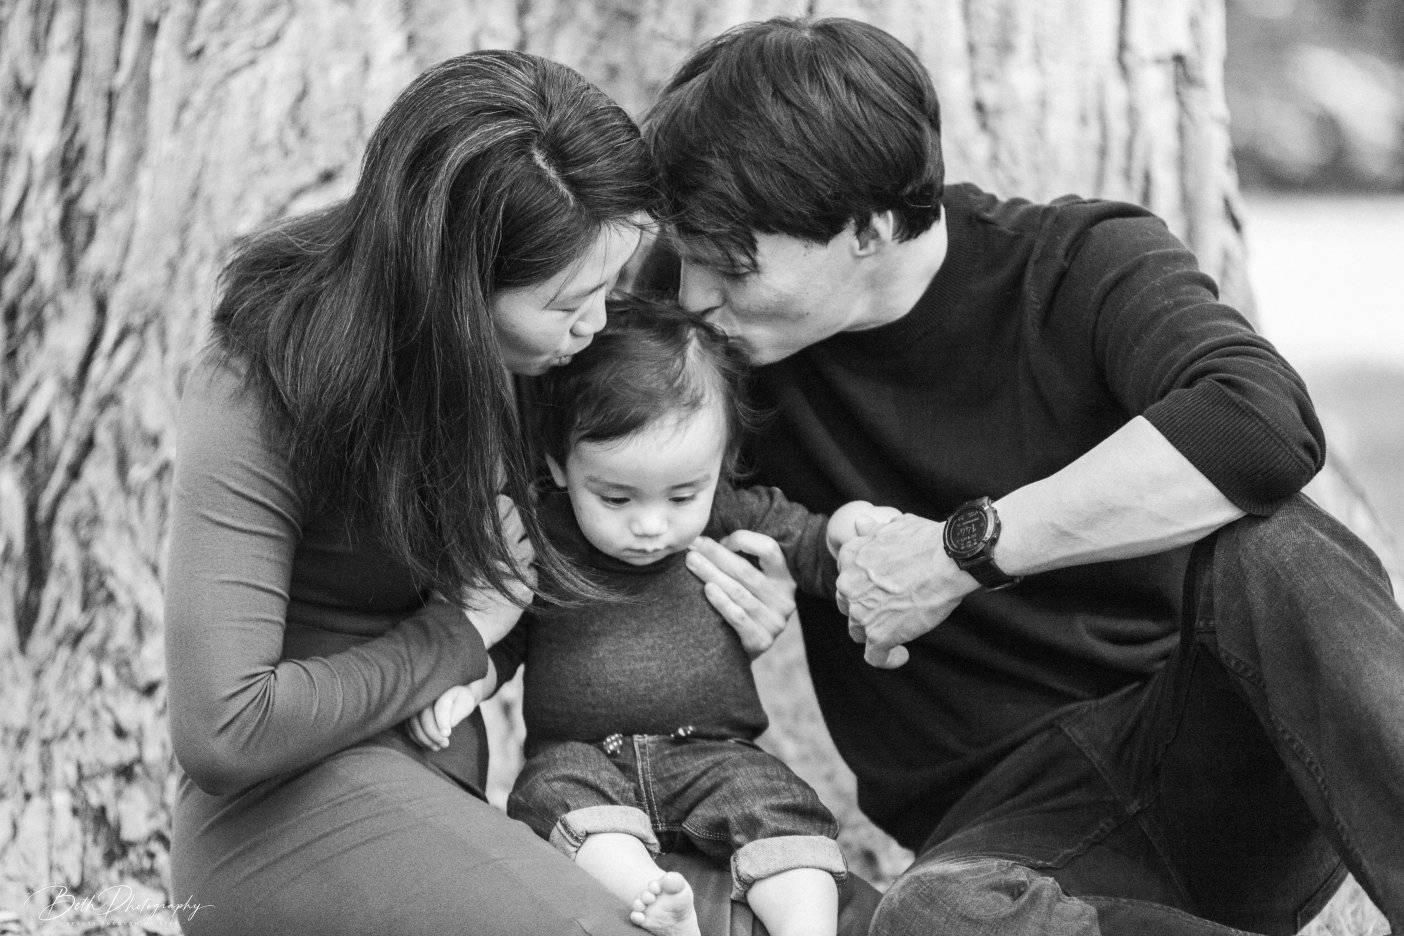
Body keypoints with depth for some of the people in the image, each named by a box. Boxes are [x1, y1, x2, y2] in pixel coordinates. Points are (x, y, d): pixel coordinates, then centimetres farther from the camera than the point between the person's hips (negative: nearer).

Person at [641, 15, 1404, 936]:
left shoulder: (1081, 264, -8)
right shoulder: (709, 330, 3)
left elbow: (1265, 428, -29)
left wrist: (964, 550, -24)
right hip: (1009, 809, 2)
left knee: (1269, 543, -35)